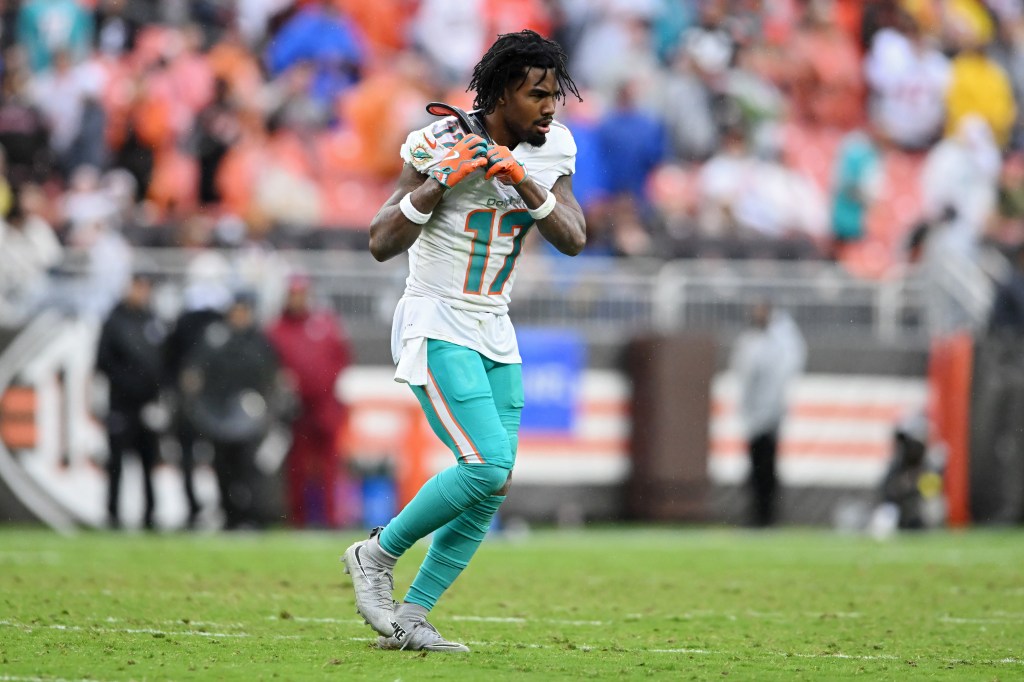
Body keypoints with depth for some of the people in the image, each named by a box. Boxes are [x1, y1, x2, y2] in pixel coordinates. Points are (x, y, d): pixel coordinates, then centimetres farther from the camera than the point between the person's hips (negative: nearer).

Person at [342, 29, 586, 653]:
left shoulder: (552, 148, 3)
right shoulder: (442, 145, -15)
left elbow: (573, 240, -7)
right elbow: (382, 244, -17)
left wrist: (527, 185, -21)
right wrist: (440, 183, -28)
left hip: (495, 337, 7)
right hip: (437, 328, -7)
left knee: (490, 494, 1)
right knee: (487, 467, -20)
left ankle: (410, 619, 8)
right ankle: (376, 555, -1)